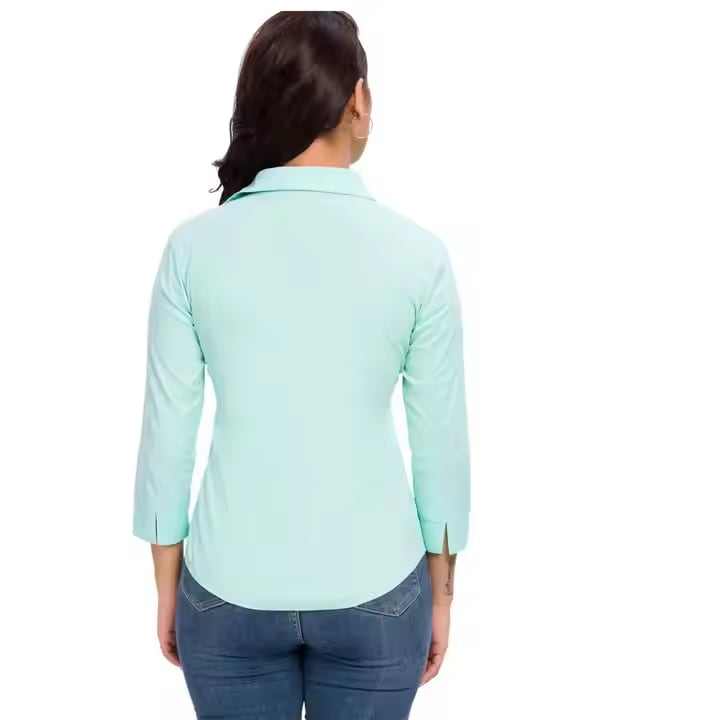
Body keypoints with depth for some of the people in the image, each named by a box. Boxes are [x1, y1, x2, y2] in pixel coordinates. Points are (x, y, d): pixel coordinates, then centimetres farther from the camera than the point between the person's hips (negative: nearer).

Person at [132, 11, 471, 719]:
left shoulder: (193, 246, -9)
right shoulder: (418, 253, -11)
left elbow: (168, 433, -4)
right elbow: (441, 444, -5)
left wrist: (167, 586, 9)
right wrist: (441, 594, 8)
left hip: (230, 588, 1)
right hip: (374, 588, 0)